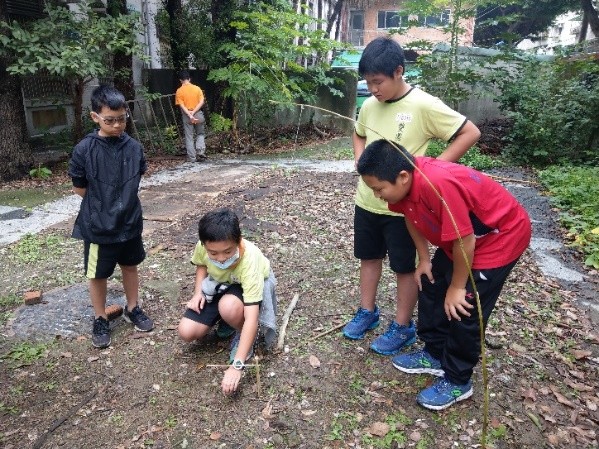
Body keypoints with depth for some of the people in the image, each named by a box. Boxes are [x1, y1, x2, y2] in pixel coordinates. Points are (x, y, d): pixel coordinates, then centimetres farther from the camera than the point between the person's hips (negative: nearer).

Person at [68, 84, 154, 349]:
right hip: (97, 226, -3)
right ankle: (100, 320, 30)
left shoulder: (134, 147, -6)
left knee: (130, 267, 19)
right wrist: (104, 204, 0)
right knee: (98, 275, 12)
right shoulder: (84, 150, -14)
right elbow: (80, 188, -5)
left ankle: (132, 309, 39)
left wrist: (122, 201, 4)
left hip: (130, 222, 3)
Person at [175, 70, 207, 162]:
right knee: (200, 134, 19)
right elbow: (201, 102, -8)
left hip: (186, 116, -1)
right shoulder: (197, 88, 0)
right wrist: (193, 112, -12)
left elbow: (182, 105, -12)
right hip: (198, 114, 1)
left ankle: (192, 157, 8)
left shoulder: (179, 91, -4)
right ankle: (200, 151, 0)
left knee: (189, 137, 6)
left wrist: (190, 115, -17)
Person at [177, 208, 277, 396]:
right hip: (219, 285, 5)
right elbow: (201, 265, 4)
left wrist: (237, 365, -45)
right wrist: (198, 292, -15)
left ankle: (244, 335, -5)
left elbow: (251, 318, -41)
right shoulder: (203, 246, -25)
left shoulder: (249, 259, -39)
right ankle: (225, 321, 15)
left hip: (248, 288, -4)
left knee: (229, 307, -39)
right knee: (187, 332, -13)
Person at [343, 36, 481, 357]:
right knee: (369, 257, 19)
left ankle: (402, 327, 27)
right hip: (367, 201, 6)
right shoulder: (370, 105, 1)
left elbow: (470, 133, -12)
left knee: (405, 267, 10)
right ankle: (367, 312, 39)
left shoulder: (423, 105, -16)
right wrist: (360, 159, 2)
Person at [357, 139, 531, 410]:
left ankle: (457, 381, 15)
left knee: (463, 309, -6)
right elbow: (412, 217, 5)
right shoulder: (405, 180, -14)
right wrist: (424, 260, 6)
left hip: (503, 236, -8)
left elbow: (464, 241, -31)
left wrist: (457, 287, -18)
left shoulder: (439, 185, -39)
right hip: (460, 238, 9)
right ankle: (435, 354, 30)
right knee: (431, 286, 12)